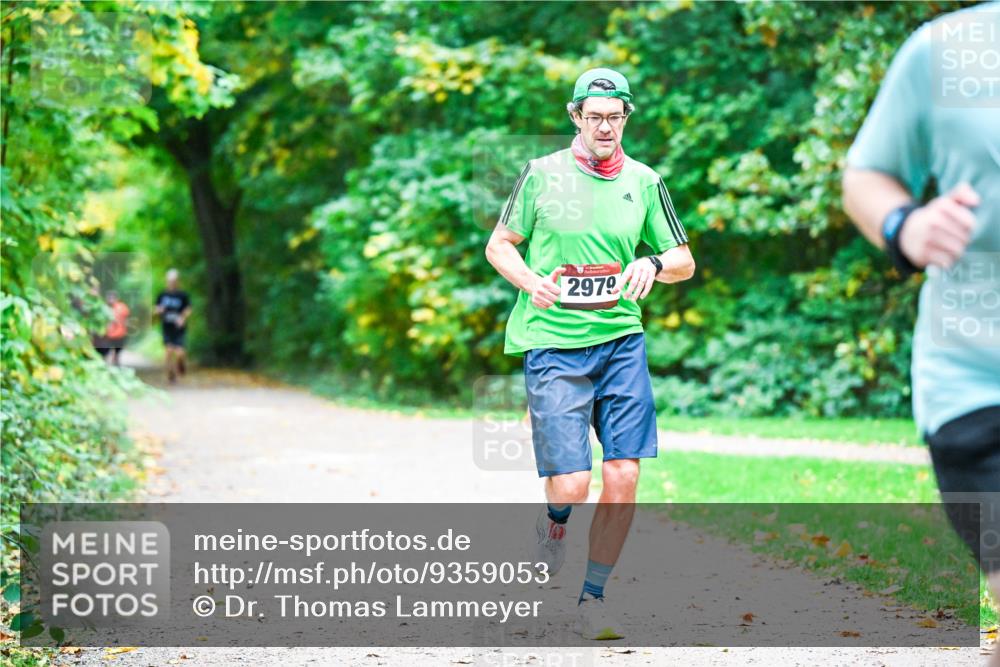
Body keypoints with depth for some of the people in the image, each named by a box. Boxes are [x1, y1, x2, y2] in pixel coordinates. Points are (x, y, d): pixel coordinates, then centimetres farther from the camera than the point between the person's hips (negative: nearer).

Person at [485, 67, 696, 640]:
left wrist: (653, 263, -9)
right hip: (553, 343, -3)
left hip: (621, 341, 3)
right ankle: (554, 520, 27)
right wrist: (531, 282, -12)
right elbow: (499, 245, 8)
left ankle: (593, 600, 12)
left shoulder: (645, 181, 8)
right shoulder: (542, 174, 1)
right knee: (571, 484, -11)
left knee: (623, 477, -4)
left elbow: (685, 262, 14)